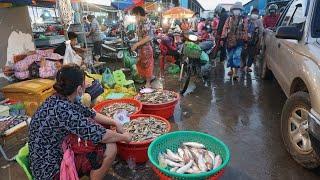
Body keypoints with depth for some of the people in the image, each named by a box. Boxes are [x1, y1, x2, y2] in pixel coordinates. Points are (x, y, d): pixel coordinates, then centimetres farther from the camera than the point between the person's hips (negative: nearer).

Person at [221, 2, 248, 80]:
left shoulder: (244, 20, 5)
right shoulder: (229, 19, 8)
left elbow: (245, 31, 4)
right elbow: (225, 29, 1)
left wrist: (245, 41, 1)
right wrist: (223, 38, -7)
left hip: (239, 41, -2)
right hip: (229, 41, 2)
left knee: (237, 57, -12)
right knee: (230, 56, 11)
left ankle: (235, 73, -14)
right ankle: (231, 69, 30)